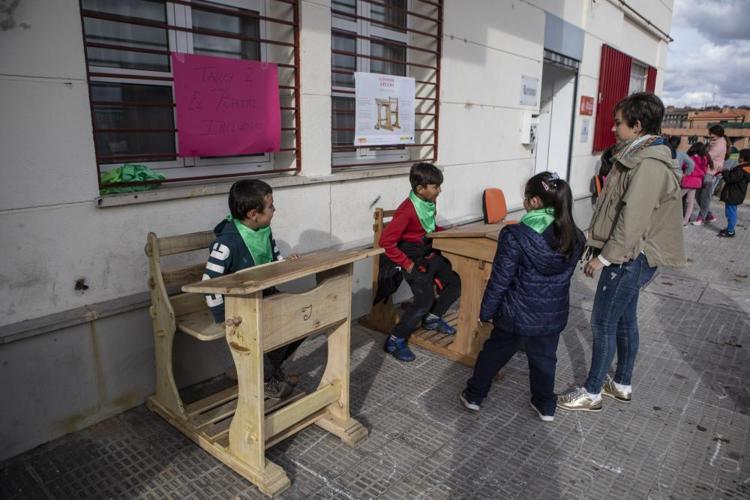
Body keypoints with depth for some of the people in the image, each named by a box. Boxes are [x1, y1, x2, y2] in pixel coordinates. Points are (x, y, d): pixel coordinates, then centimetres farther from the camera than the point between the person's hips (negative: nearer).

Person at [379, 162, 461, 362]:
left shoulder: (428, 203, -1)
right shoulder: (407, 210, -25)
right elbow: (386, 241, -26)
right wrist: (407, 265, -23)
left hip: (431, 254, 8)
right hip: (415, 258, -8)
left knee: (456, 282, 10)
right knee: (425, 300, -16)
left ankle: (432, 318, 30)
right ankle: (395, 340, 0)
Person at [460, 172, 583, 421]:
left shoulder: (515, 236, -23)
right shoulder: (574, 237, -6)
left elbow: (500, 280, -18)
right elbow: (565, 274, 8)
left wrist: (486, 311, -5)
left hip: (517, 315, -4)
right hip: (553, 315, 4)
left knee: (492, 354, 16)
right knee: (544, 359, 23)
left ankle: (473, 396, 32)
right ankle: (546, 406, 37)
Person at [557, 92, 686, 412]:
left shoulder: (649, 166, -22)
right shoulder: (637, 158, 11)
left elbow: (632, 221, -25)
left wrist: (603, 257, -17)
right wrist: (598, 247, 15)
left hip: (629, 259, -10)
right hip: (631, 257, 10)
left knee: (603, 324, -1)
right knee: (625, 320, 18)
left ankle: (592, 393, 13)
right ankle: (622, 385, 33)